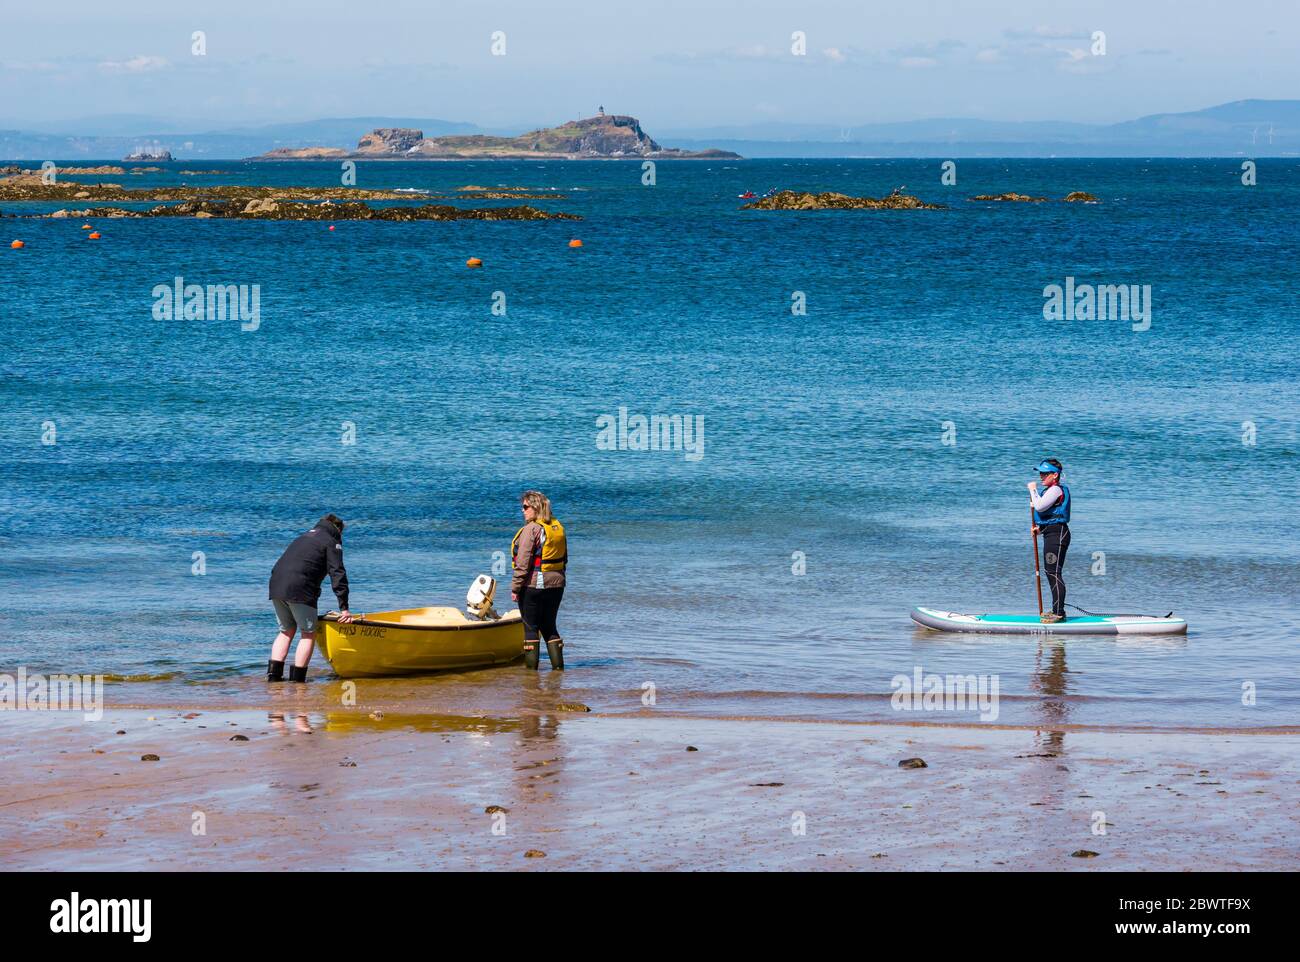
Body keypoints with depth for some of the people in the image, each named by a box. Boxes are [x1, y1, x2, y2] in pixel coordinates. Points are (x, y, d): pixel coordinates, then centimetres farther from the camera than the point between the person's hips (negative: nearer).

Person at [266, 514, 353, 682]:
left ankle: (273, 674, 10)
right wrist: (344, 608, -6)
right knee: (308, 633, 4)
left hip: (276, 585, 7)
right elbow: (337, 574, -3)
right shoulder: (331, 542, 7)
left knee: (286, 631, 19)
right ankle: (297, 678, -2)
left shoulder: (304, 537, 30)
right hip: (300, 590, -7)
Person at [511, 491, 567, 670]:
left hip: (533, 585, -7)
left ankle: (531, 667, 4)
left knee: (531, 627, 2)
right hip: (556, 585, 7)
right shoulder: (558, 528, 8)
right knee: (549, 626, 14)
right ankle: (558, 665, 12)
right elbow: (564, 559, 16)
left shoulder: (531, 529, -14)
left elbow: (523, 563, -17)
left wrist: (515, 587, -12)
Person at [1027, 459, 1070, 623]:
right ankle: (1056, 610, 22)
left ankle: (1059, 613, -13)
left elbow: (1039, 506, -25)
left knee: (1054, 573, -12)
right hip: (1051, 534, 11)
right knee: (1050, 573, 15)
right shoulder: (1050, 490, 20)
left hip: (1057, 534, -11)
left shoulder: (1056, 490, -14)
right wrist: (1040, 529, 13)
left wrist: (1033, 490, -10)